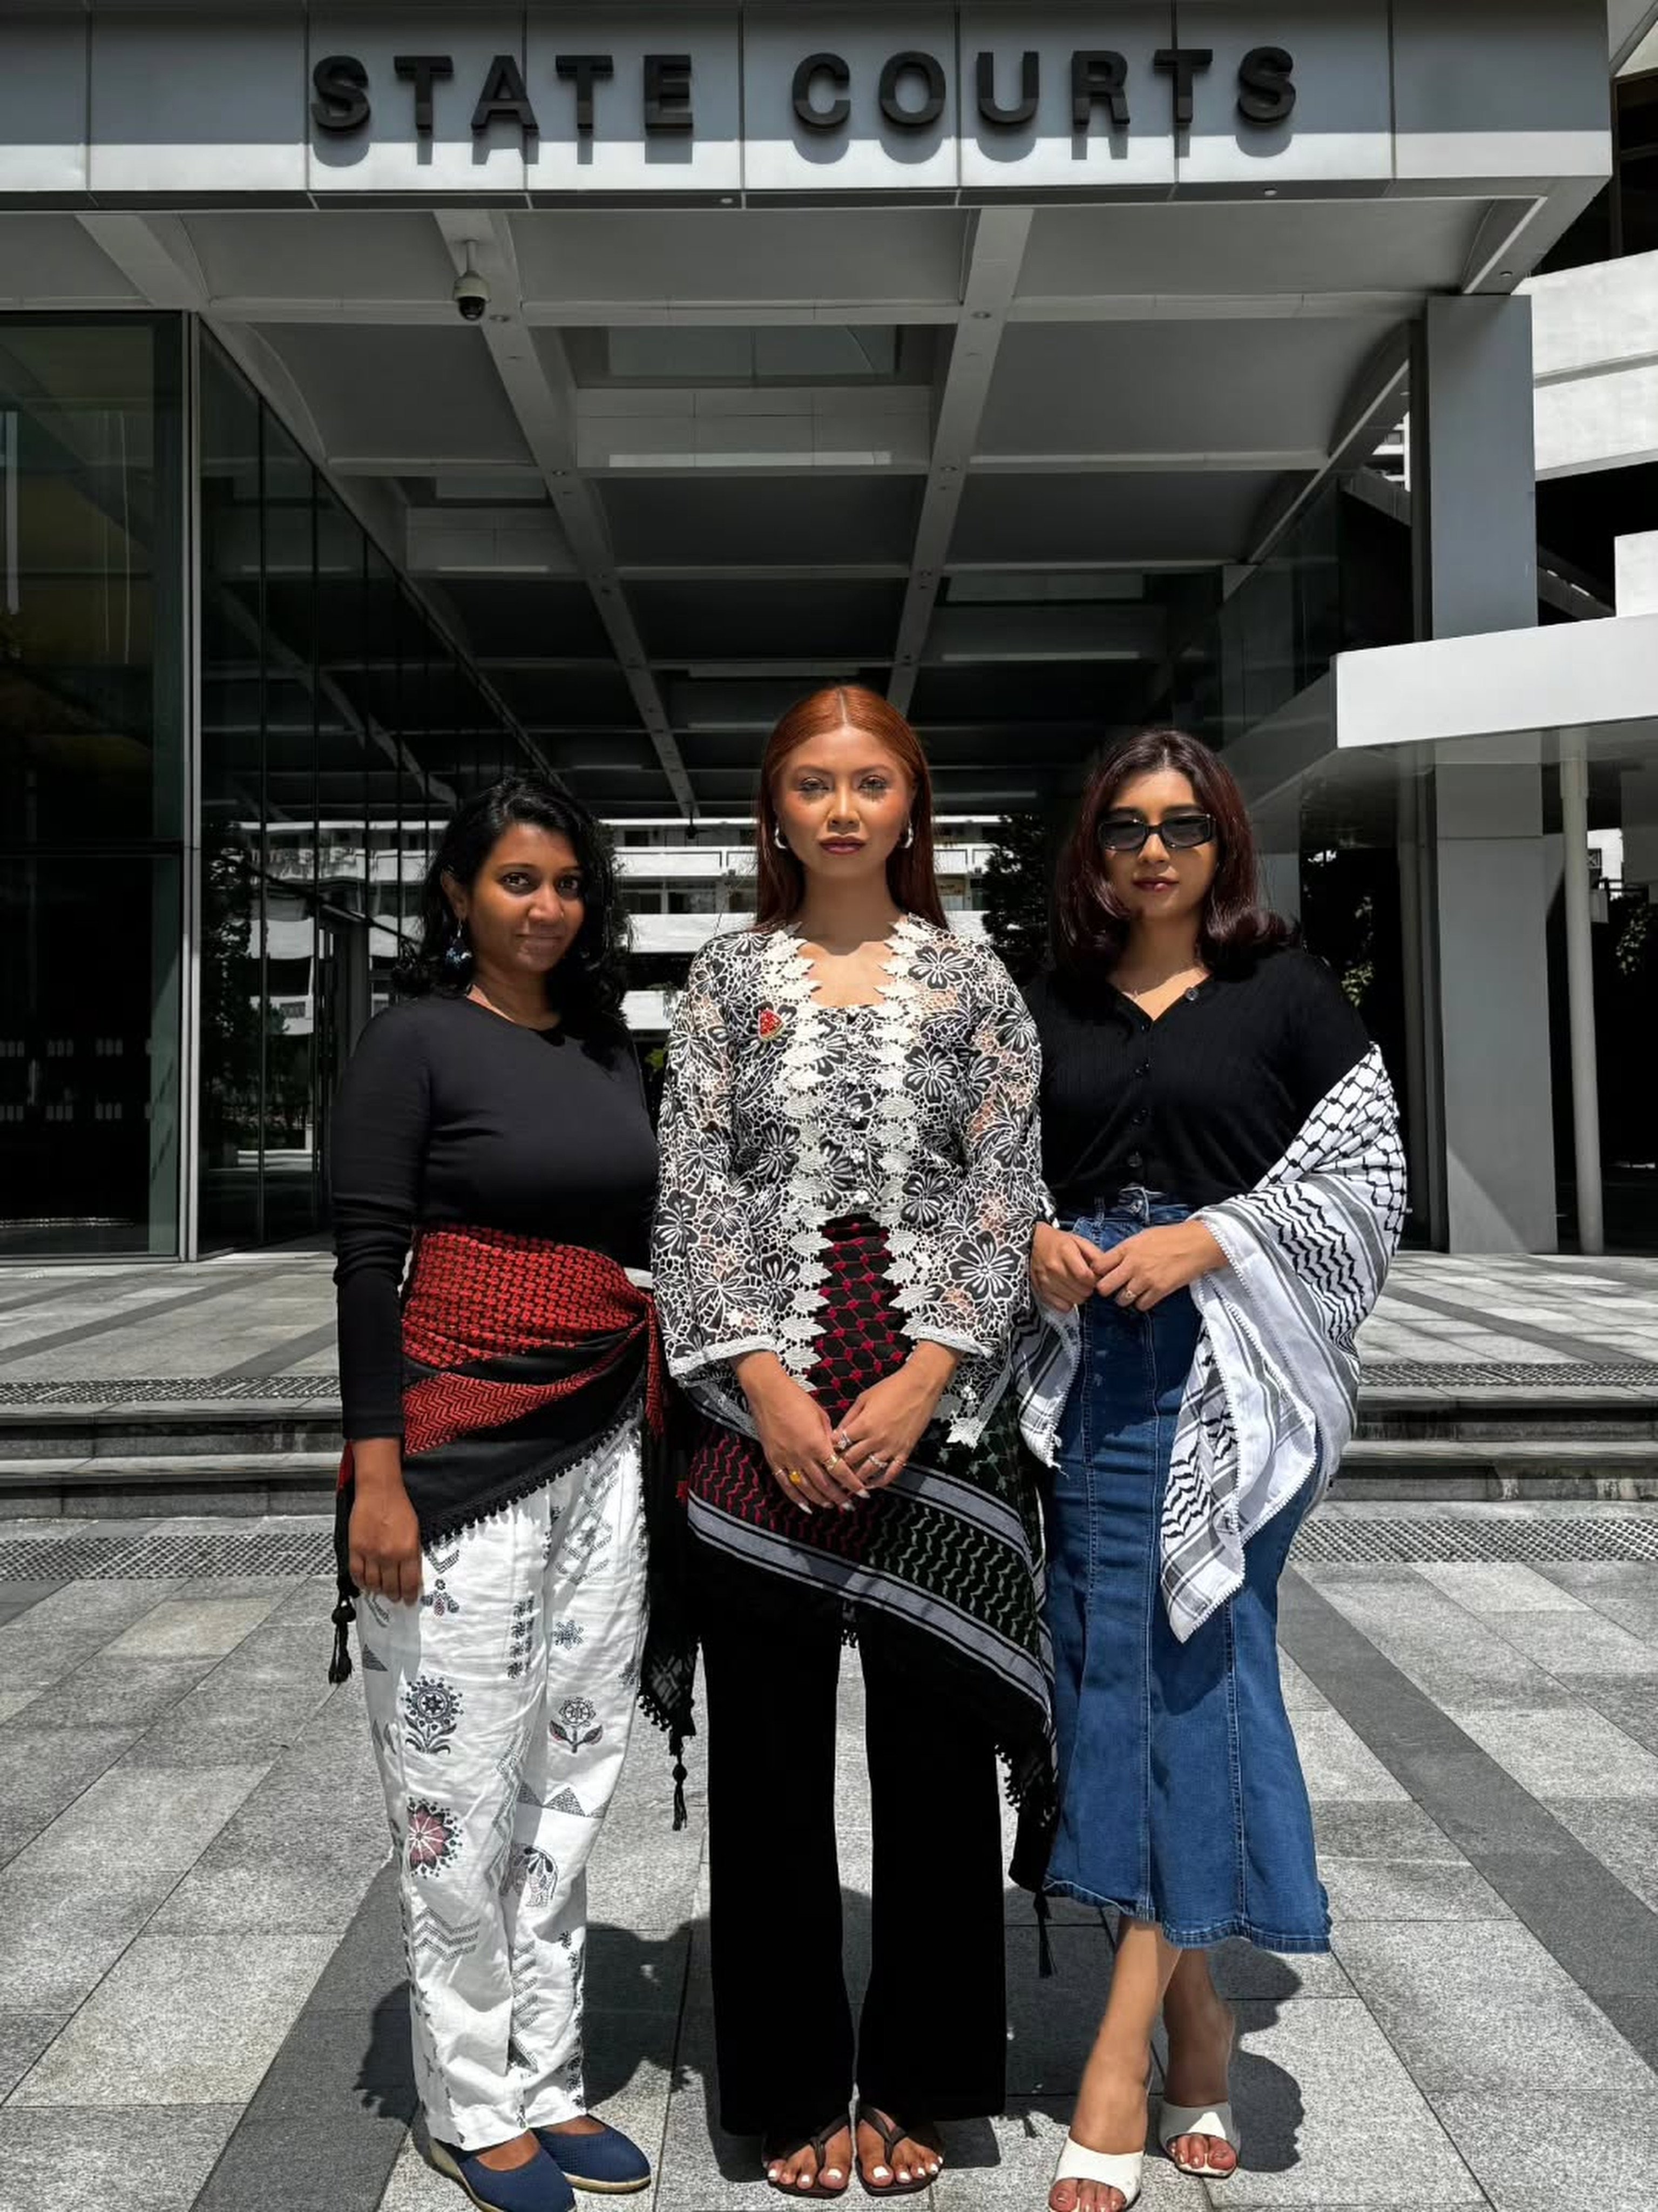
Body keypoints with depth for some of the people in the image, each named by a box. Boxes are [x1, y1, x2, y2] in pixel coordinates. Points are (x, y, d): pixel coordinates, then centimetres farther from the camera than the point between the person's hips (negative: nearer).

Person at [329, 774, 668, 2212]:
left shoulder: (608, 1044, 11)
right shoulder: (416, 1043, -6)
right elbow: (366, 1259, -10)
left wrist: (662, 1421, 16)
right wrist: (376, 1475, -15)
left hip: (603, 1446, 6)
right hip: (462, 1450, -6)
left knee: (574, 1771, 12)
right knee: (464, 1783, 3)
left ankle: (544, 2084, 26)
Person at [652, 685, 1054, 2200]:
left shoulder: (974, 981, 6)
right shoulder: (728, 979, 6)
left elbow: (1008, 1197, 1)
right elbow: (693, 1196, 1)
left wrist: (923, 1379, -10)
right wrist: (768, 1386, -10)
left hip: (935, 1409, 0)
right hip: (765, 1413, 0)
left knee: (937, 1742, 7)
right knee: (772, 1753, 7)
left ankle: (914, 2083, 26)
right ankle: (794, 2086, 25)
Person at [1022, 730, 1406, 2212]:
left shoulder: (1288, 993, 3)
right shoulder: (1051, 1004, 11)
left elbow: (1368, 1176, -1)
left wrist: (1206, 1241, -12)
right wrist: (1031, 1241, -5)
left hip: (1226, 1364, -3)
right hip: (1091, 1355, 3)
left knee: (1193, 1658, -6)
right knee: (1110, 1658, 5)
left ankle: (1120, 2059, 2)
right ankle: (1198, 2023, 24)